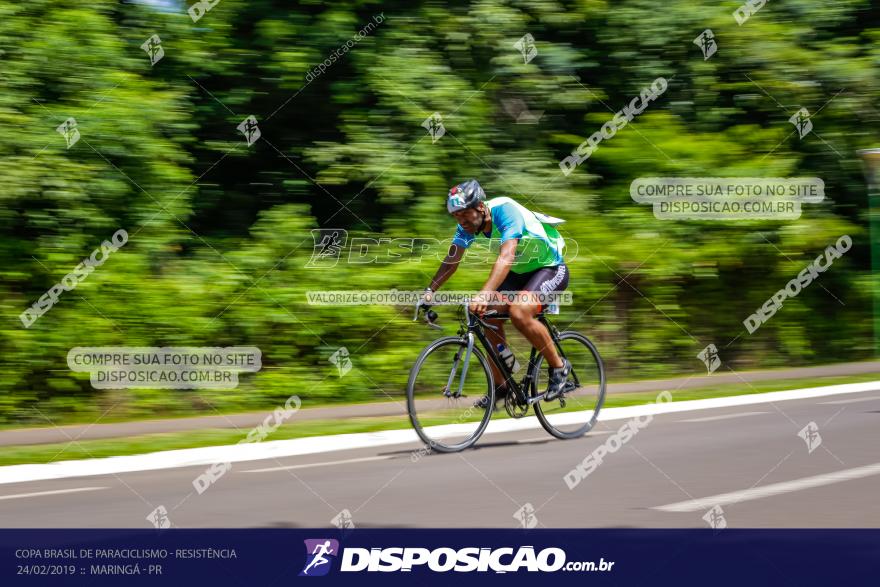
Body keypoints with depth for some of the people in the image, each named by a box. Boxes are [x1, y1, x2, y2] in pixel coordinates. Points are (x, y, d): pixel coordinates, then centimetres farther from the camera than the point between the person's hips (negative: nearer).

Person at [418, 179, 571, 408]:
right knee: (490, 316, -9)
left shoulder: (505, 211, -31)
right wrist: (430, 291, -20)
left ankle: (558, 366, -11)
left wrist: (484, 295, -57)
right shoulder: (468, 224, -9)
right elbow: (451, 260, -6)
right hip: (520, 273, 8)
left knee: (519, 312, -31)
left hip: (551, 269, -8)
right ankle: (500, 386, 6)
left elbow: (506, 257, -45)